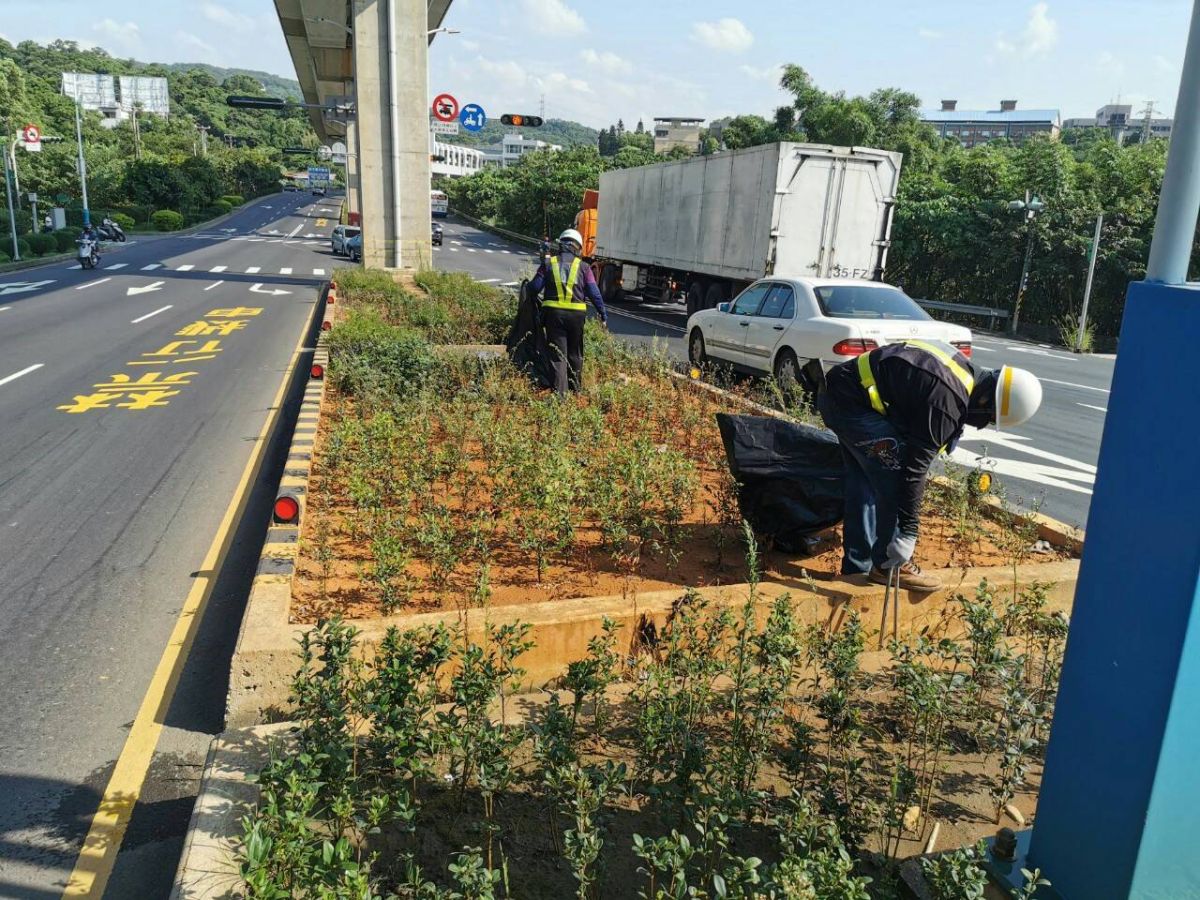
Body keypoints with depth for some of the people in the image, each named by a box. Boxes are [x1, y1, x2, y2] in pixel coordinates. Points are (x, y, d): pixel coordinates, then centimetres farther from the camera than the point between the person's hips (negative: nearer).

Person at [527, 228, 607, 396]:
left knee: (558, 354, 2)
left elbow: (534, 288, 1)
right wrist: (603, 314, 8)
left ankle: (560, 392, -8)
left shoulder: (548, 263, 4)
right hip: (576, 314, 1)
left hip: (553, 313, 0)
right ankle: (576, 387, 32)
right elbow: (594, 293, 1)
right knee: (575, 353, 18)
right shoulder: (583, 267, 3)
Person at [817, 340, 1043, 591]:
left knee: (864, 482, 16)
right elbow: (916, 466, -22)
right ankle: (888, 566, 3)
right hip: (852, 401, -11)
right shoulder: (948, 401, -21)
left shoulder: (963, 370, 8)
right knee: (895, 478, -8)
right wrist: (907, 531, -17)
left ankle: (857, 566, 23)